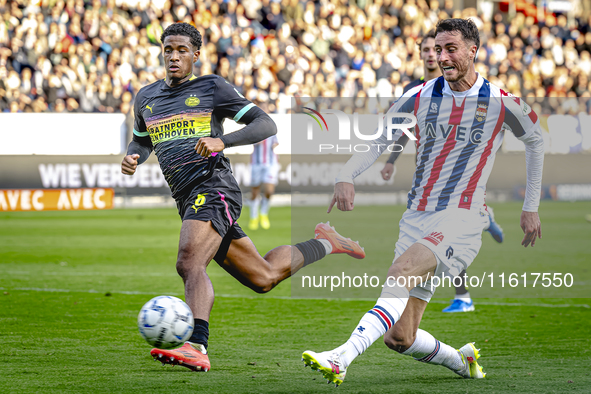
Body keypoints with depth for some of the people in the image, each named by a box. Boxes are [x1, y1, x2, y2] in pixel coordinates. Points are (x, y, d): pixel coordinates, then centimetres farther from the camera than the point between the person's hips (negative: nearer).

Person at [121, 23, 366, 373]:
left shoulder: (212, 88, 1)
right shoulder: (146, 98, 18)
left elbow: (266, 125, -3)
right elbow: (142, 142, 33)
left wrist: (222, 141, -19)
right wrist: (132, 159, 8)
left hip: (213, 189, -7)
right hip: (189, 201, 7)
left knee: (189, 263, -31)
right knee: (263, 278, 12)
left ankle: (196, 348, -43)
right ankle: (326, 244, 34)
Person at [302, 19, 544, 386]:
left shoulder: (501, 103, 0)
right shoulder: (421, 97, 6)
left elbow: (536, 139, 17)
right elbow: (378, 140, 10)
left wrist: (531, 208, 18)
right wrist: (346, 177, -10)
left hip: (462, 220, -5)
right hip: (418, 217, 5)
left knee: (401, 272, -33)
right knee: (399, 336, -1)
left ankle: (341, 359, -46)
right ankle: (461, 361, 29)